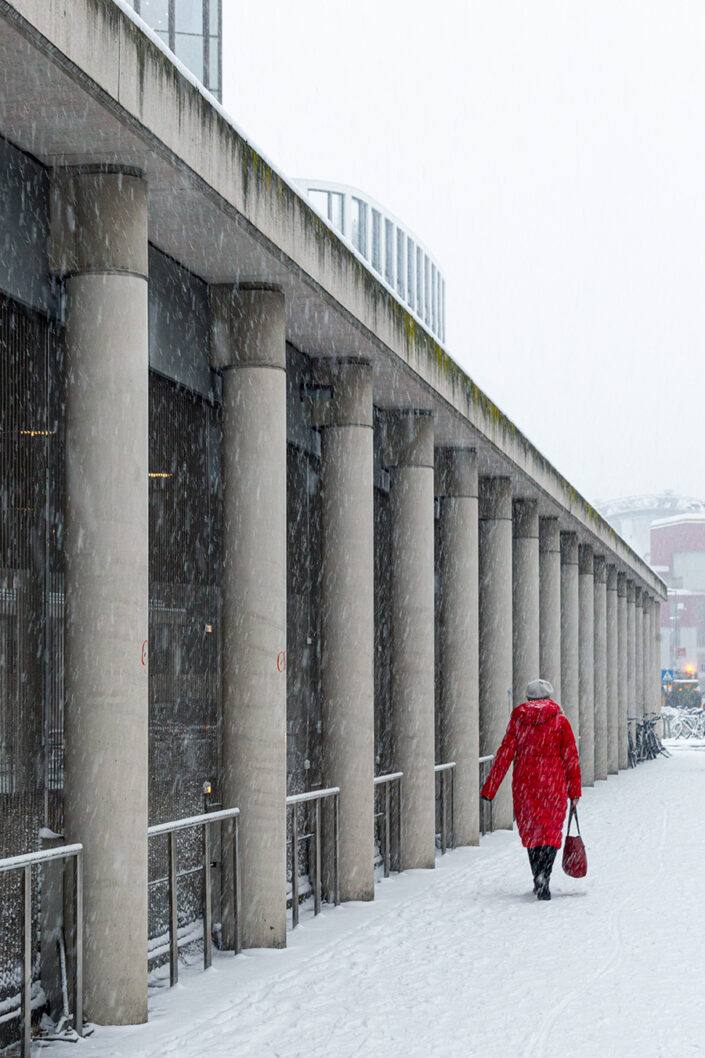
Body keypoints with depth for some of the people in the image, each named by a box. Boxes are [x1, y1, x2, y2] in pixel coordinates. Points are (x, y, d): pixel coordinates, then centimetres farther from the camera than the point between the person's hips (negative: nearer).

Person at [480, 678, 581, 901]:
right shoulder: (559, 720, 1)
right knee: (550, 831, 0)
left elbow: (505, 754, -1)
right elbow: (571, 757, 0)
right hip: (553, 783, -1)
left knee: (530, 830, 14)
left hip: (524, 782, 2)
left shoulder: (518, 719, 3)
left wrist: (490, 788, 1)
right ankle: (543, 877, -20)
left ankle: (539, 880, 20)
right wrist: (575, 790, 6)